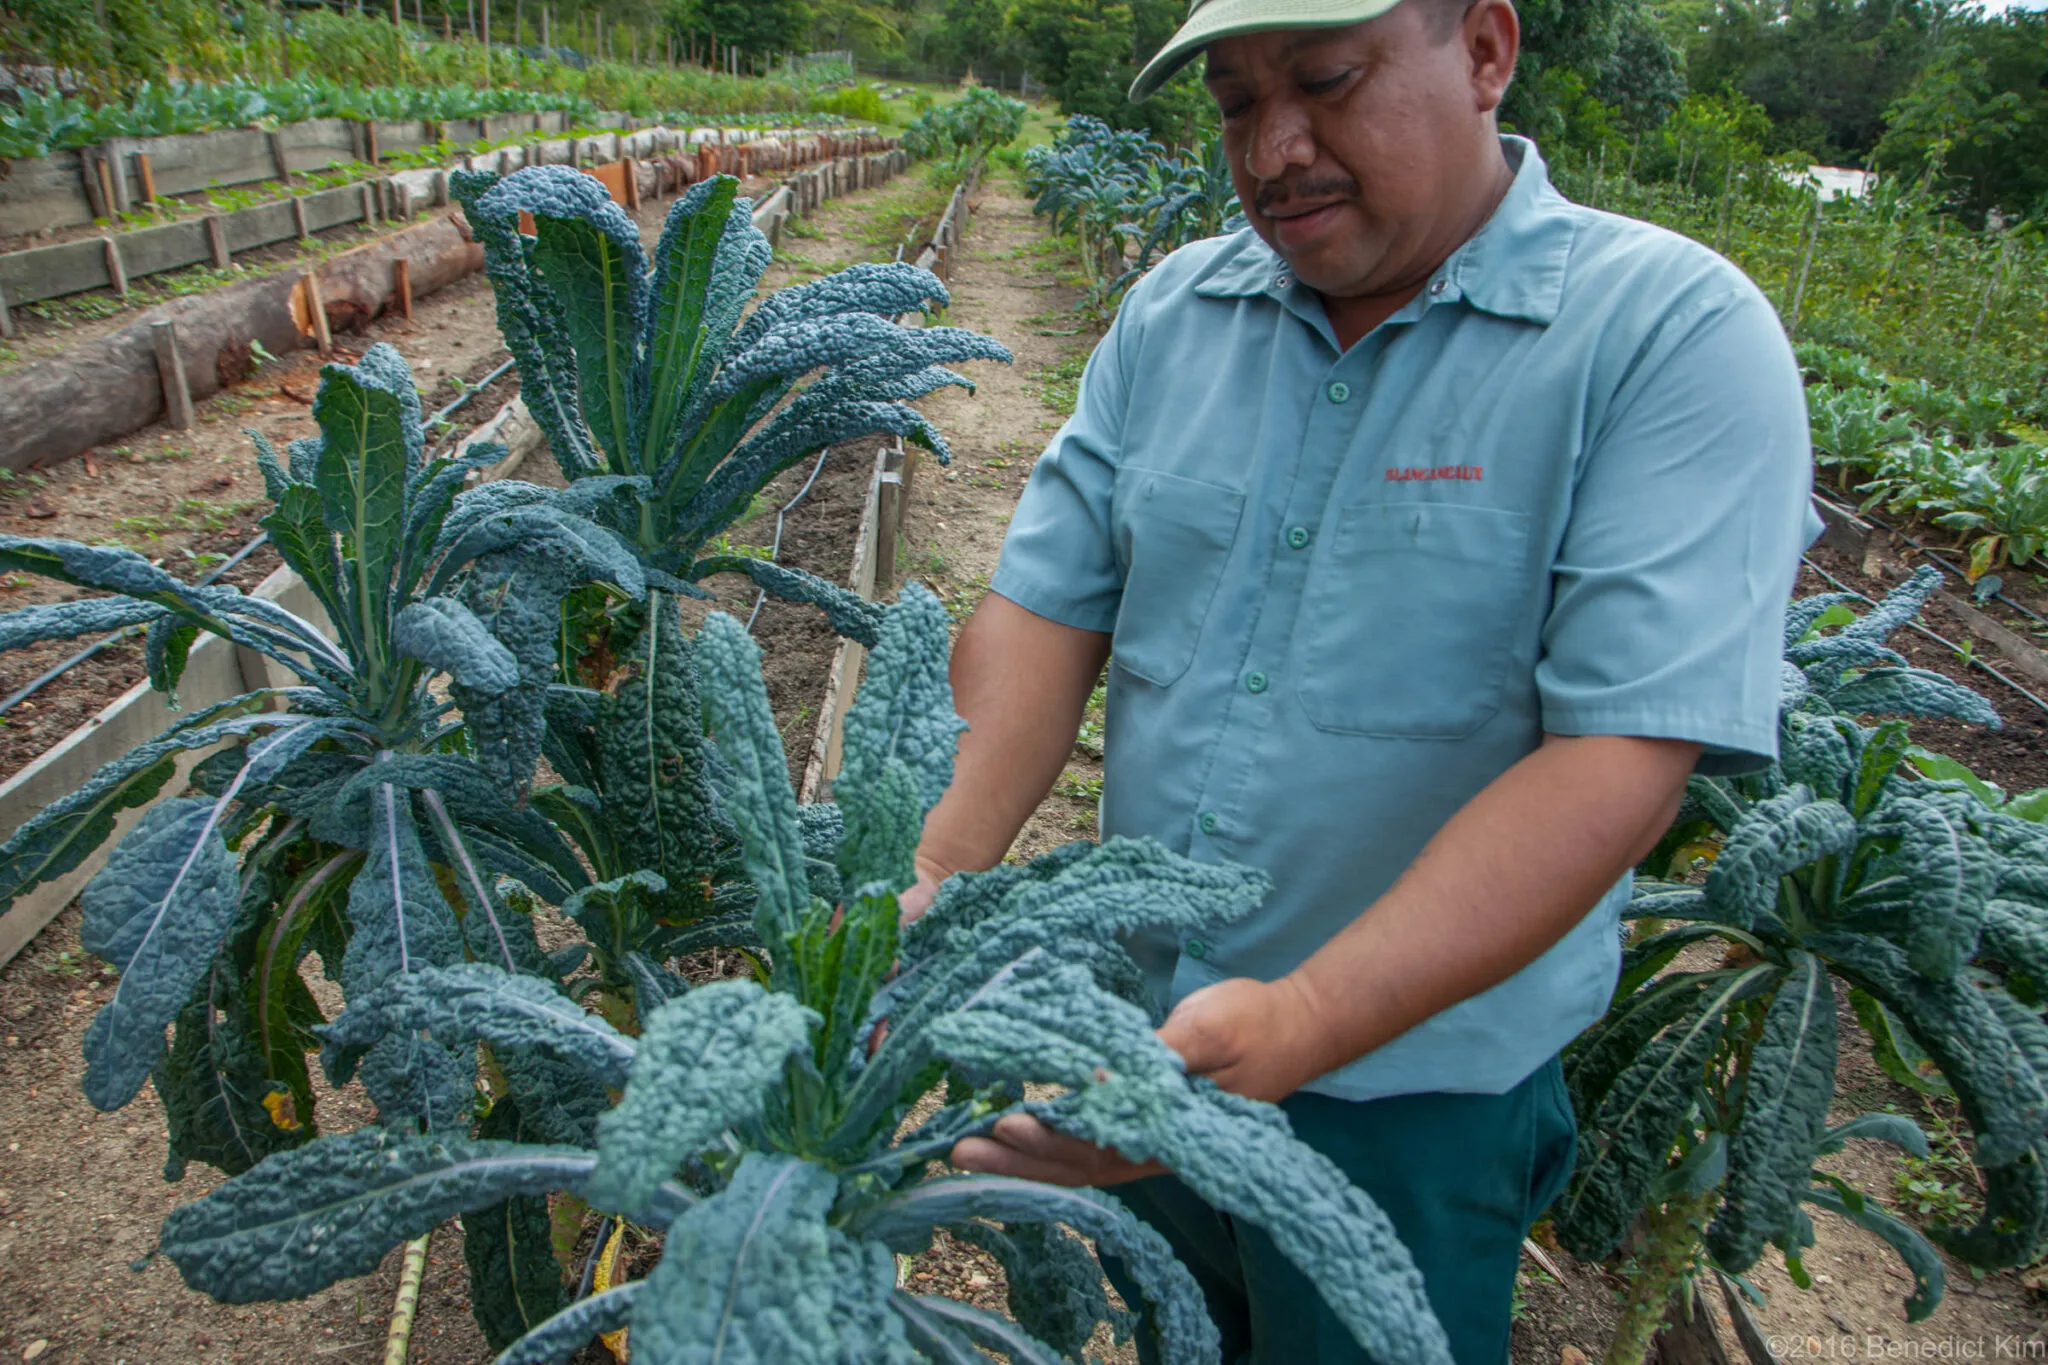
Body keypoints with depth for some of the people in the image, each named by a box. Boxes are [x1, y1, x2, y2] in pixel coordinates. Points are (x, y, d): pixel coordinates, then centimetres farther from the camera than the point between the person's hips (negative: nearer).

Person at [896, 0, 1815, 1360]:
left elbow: (1624, 754, -26)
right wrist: (938, 872, -20)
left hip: (1407, 1080, -4)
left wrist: (1303, 1022, -35)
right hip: (1131, 1028, 5)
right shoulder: (1174, 309, -1)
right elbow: (1045, 602, -4)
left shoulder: (1679, 333, -17)